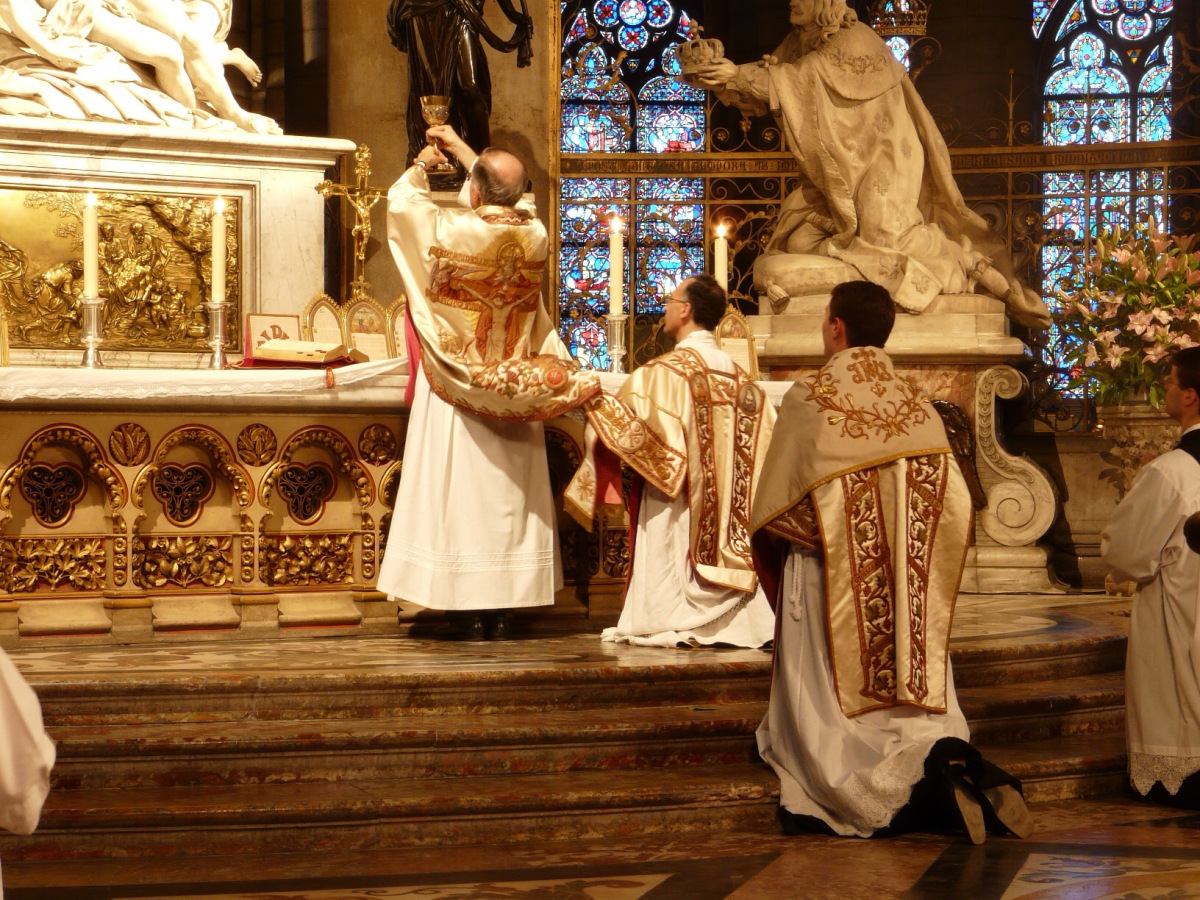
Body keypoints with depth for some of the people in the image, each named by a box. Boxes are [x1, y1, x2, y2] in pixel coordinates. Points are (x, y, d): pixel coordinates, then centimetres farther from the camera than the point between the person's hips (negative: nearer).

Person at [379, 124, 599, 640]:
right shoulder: (533, 234, -5)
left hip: (459, 388, -4)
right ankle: (505, 609, 11)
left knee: (464, 493, -1)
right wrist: (461, 149, 27)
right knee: (509, 497, 8)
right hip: (512, 394, 4)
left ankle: (474, 615, 0)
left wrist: (423, 163, 20)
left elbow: (401, 199, 0)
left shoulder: (453, 233, -18)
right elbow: (507, 193, 17)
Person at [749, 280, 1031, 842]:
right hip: (910, 601, 4)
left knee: (832, 730, -2)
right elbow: (956, 506, 4)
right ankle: (962, 767, -21)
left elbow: (773, 510, -6)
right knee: (915, 707, 10)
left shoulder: (808, 400, -7)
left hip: (831, 590, -4)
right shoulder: (919, 406, 5)